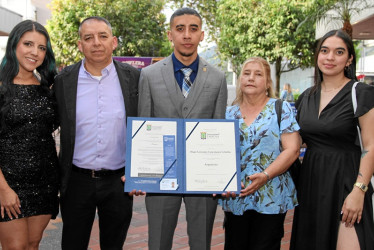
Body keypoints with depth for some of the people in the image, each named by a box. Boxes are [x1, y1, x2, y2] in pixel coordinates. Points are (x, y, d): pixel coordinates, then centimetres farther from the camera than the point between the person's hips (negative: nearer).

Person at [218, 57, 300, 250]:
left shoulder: (281, 109, 1)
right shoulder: (229, 113, 11)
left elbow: (292, 149, -7)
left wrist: (265, 175, -18)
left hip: (271, 198, -3)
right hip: (234, 197, 3)